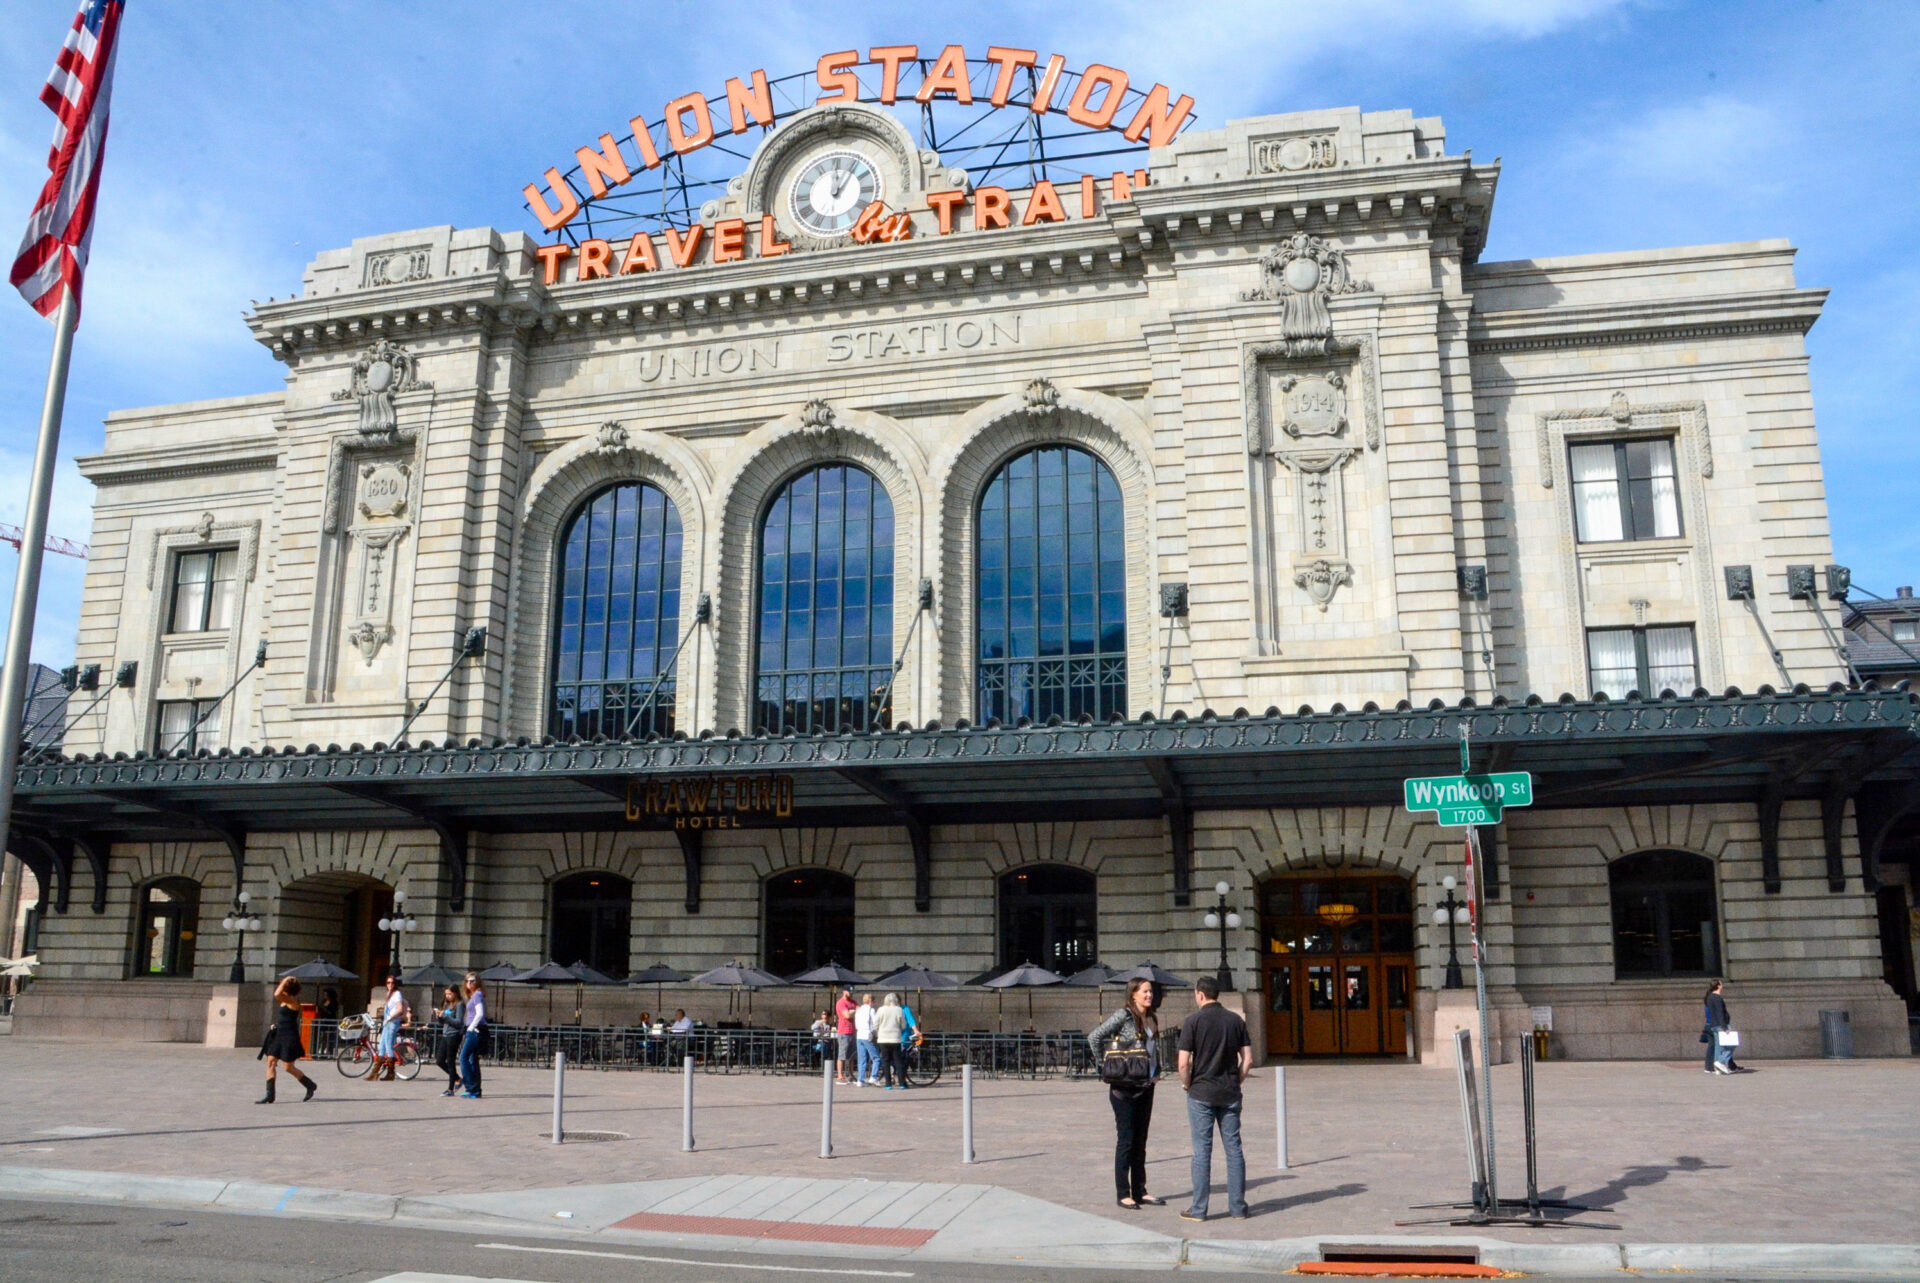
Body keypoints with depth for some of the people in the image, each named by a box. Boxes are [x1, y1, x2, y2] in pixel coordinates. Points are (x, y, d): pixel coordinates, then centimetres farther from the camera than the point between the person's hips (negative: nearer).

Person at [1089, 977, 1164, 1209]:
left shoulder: (1152, 1018, 10)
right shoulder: (1123, 1016, -12)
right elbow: (1094, 1037, -17)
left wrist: (1156, 1073, 13)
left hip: (1146, 1088, 7)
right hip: (1125, 1088, -7)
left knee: (1140, 1141, 12)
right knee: (1126, 1140, 0)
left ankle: (1140, 1191, 20)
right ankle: (1123, 1194, 8)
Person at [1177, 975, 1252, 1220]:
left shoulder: (1194, 1021, -10)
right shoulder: (1236, 1020, 4)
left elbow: (1183, 1064, -13)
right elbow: (1248, 1060, 3)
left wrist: (1187, 1085, 3)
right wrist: (1236, 1083, 13)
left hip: (1201, 1093, -3)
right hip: (1230, 1094, 4)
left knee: (1202, 1151, 1)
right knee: (1233, 1149, 9)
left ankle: (1199, 1209, 6)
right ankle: (1238, 1207, 12)